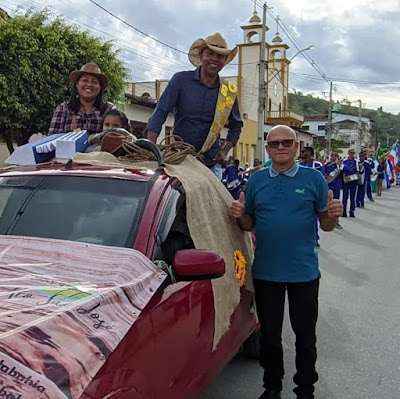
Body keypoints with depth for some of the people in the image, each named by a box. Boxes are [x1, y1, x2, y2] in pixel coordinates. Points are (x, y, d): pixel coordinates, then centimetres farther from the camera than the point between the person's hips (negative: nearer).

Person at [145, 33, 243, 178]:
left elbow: (236, 125, 18)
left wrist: (225, 150, 3)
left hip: (210, 163, 2)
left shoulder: (229, 92, 4)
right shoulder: (181, 80, -4)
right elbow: (160, 113, -8)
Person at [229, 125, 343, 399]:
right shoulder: (256, 180, 4)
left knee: (305, 335, 11)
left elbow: (325, 224, -1)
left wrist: (333, 216, -23)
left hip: (304, 272, -2)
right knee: (269, 334, 15)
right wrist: (239, 215, -12)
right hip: (265, 271, 2)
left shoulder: (314, 178, -3)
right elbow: (249, 225, 9)